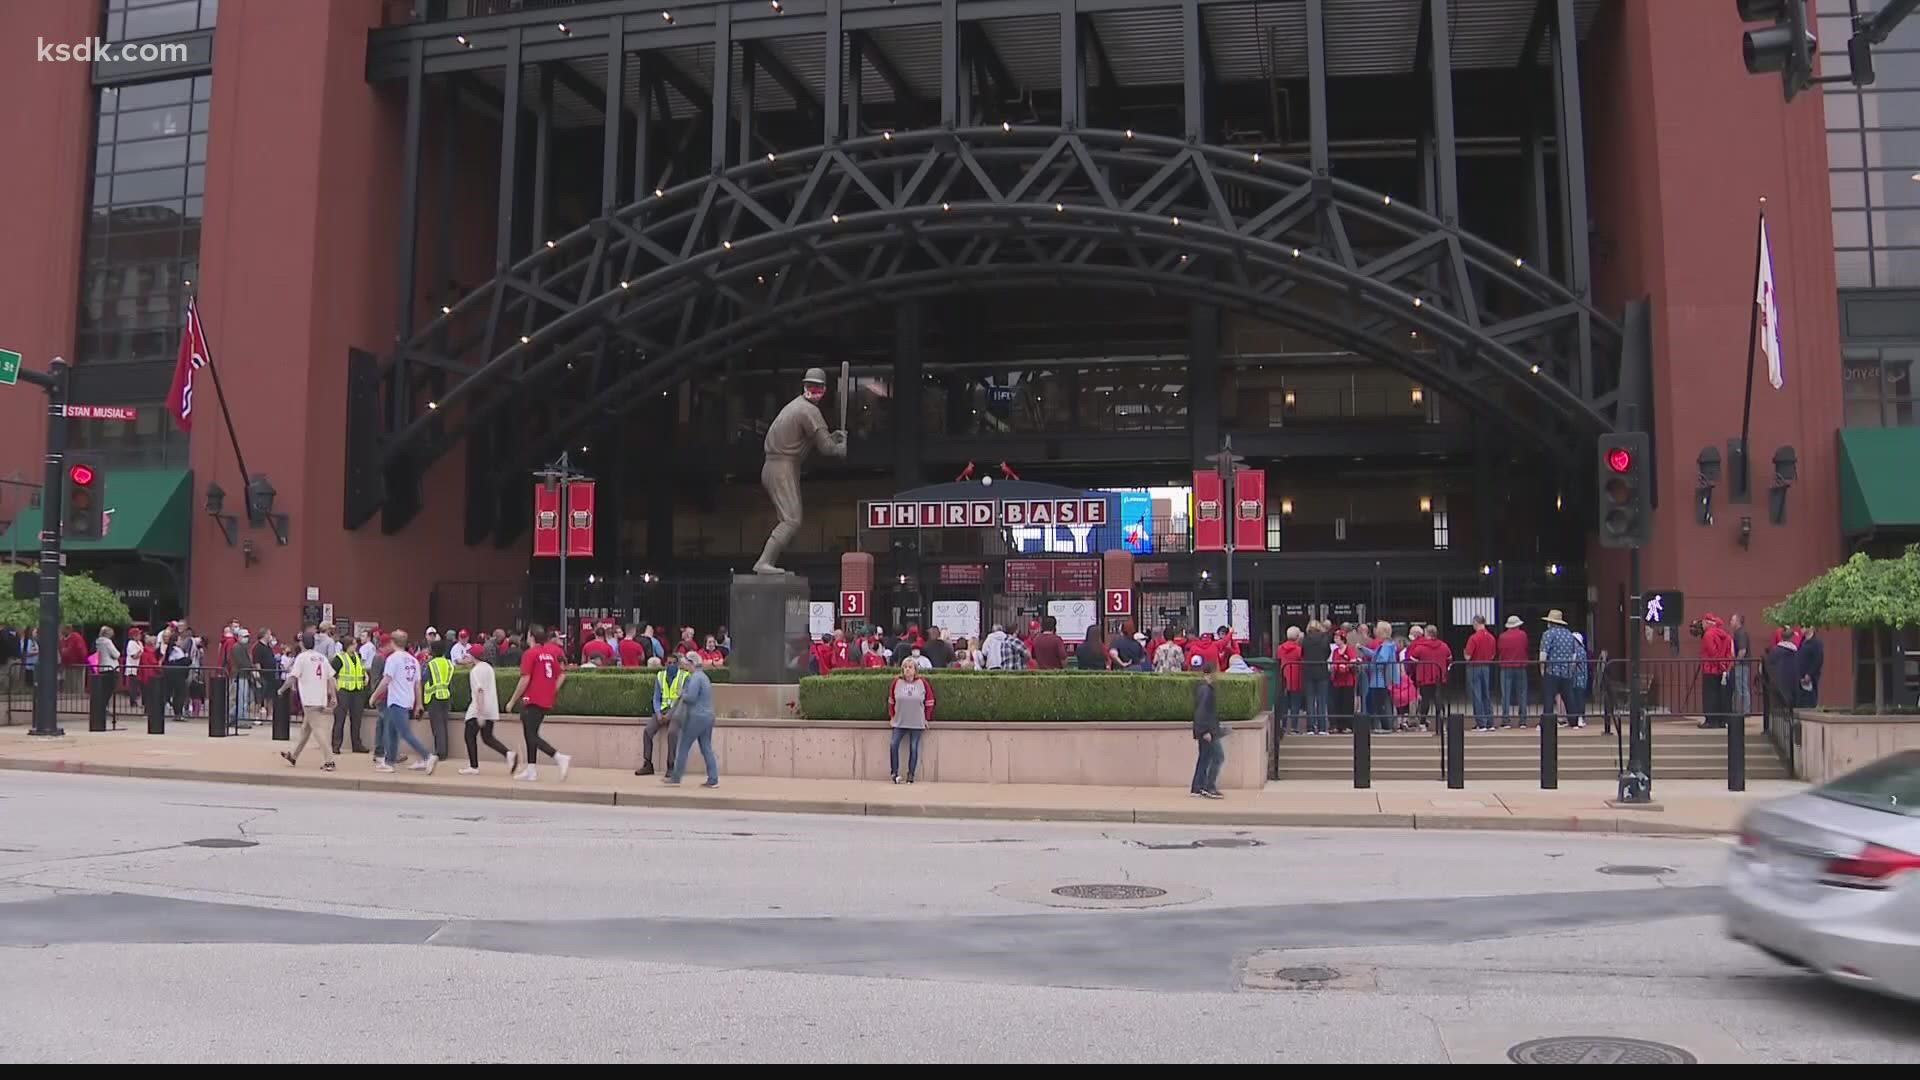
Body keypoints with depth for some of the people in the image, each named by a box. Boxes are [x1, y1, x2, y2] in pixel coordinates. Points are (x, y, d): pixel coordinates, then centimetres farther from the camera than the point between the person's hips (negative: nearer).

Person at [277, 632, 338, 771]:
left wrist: (281, 689, 3)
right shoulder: (322, 657, 12)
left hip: (309, 699, -7)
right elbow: (331, 678, 8)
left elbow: (292, 678, -12)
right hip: (322, 699, 7)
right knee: (305, 728, 19)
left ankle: (329, 761, -15)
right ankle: (293, 757, 32)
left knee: (317, 730, -8)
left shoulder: (302, 657, -6)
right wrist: (333, 697, 10)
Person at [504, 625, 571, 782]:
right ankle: (531, 770, 18)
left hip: (532, 700, -8)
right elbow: (562, 674, 9)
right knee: (531, 733, 17)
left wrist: (512, 701, -6)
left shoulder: (530, 654, -9)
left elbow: (525, 680, -13)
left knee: (531, 736, -6)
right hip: (547, 702, 8)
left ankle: (560, 758, -20)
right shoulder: (554, 650, 10)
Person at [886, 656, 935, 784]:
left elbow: (929, 701, 6)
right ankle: (895, 773, -2)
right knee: (893, 745, -10)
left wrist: (927, 718, 6)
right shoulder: (896, 682, 0)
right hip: (899, 722, 1)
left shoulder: (923, 683, -2)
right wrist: (892, 716, 8)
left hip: (917, 723, -1)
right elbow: (891, 700, 10)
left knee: (913, 748, 0)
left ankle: (911, 775, 7)